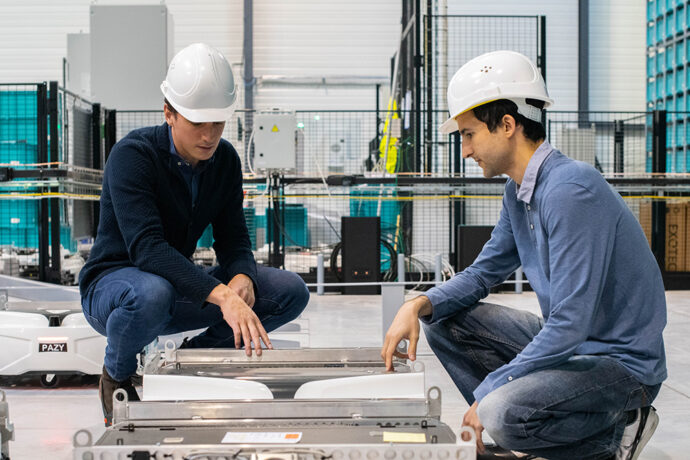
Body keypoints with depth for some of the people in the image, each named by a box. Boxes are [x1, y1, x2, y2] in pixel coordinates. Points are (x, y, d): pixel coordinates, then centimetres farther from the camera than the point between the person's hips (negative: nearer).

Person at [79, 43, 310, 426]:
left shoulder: (225, 160, -3)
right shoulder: (132, 155, -22)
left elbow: (233, 239, -1)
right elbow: (147, 247, -35)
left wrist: (242, 278, -26)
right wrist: (223, 296, -46)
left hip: (181, 286, 5)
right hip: (113, 284, -5)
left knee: (291, 292, -10)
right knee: (152, 293, -42)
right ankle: (117, 375, -8)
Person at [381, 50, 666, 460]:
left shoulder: (571, 189, -25)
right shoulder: (519, 190, 5)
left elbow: (569, 323, -29)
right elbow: (483, 273, 16)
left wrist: (487, 393, -22)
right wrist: (419, 304, -4)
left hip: (622, 362, -9)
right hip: (567, 343, 9)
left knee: (502, 413, -31)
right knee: (443, 319, 3)